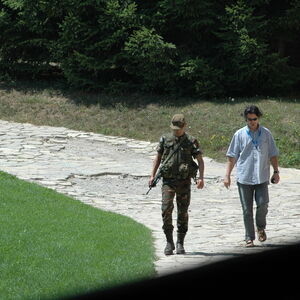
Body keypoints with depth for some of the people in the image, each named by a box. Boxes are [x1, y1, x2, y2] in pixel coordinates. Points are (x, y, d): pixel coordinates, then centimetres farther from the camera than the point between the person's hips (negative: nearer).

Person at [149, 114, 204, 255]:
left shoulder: (191, 141, 2)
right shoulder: (165, 140, 7)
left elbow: (200, 160, -2)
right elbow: (158, 158, 14)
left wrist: (201, 177, -16)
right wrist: (152, 175, 4)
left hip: (184, 181, -1)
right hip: (168, 180, 1)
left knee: (183, 212, 2)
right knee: (166, 209, -12)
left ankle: (180, 243, 12)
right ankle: (169, 242, -1)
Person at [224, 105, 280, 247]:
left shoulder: (266, 134, 6)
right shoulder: (239, 134, 2)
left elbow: (273, 155, 13)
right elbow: (232, 156, 5)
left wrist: (276, 172, 7)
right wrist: (227, 175, 1)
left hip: (262, 177, 0)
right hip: (244, 177, 0)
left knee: (263, 204, -12)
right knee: (247, 210, 2)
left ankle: (260, 227, 17)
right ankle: (249, 238, 11)